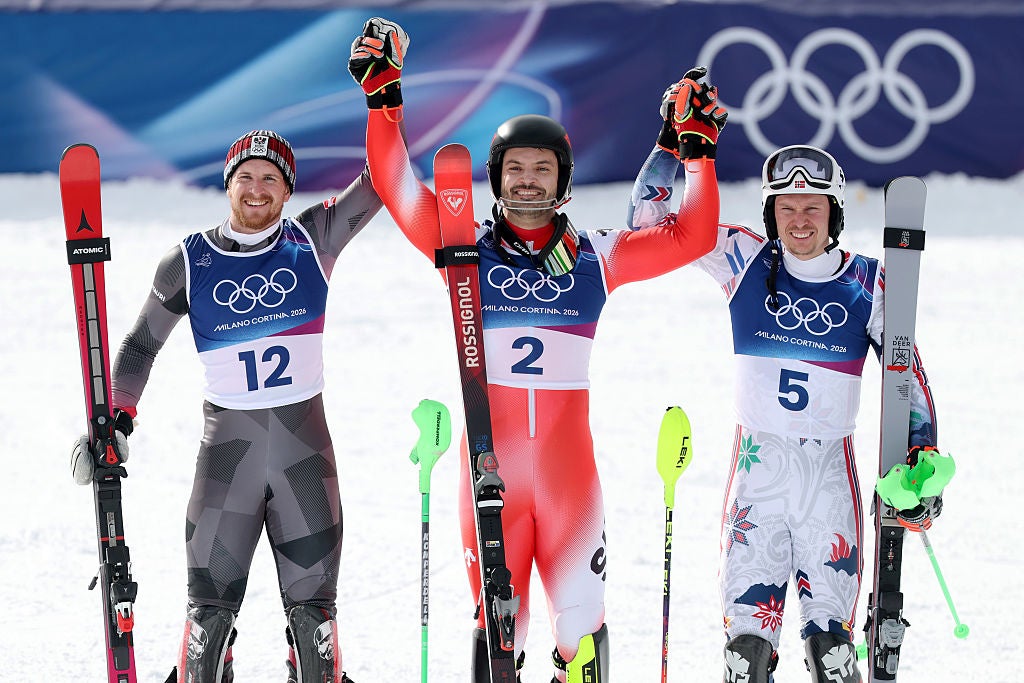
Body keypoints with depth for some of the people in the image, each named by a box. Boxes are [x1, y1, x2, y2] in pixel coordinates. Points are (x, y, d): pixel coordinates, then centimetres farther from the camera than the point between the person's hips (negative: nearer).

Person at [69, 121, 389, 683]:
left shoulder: (312, 241, 3)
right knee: (211, 605, -4)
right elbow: (141, 346, 11)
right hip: (227, 446, -1)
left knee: (312, 604, 4)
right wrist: (116, 419, 1)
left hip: (306, 446, 1)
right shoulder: (189, 262, 1)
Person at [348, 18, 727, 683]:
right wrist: (384, 99, -10)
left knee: (580, 612, 1)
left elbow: (690, 238, 5)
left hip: (568, 458, 0)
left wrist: (699, 152, -3)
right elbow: (396, 185, -1)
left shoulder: (593, 256, 7)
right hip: (490, 458, 0)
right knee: (497, 616, 2)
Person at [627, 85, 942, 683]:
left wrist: (922, 456, -1)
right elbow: (650, 225, 2)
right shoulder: (747, 261, 2)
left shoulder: (867, 281, 1)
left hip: (830, 466, 0)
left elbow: (908, 372, 7)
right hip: (758, 461, 0)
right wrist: (675, 142, -7)